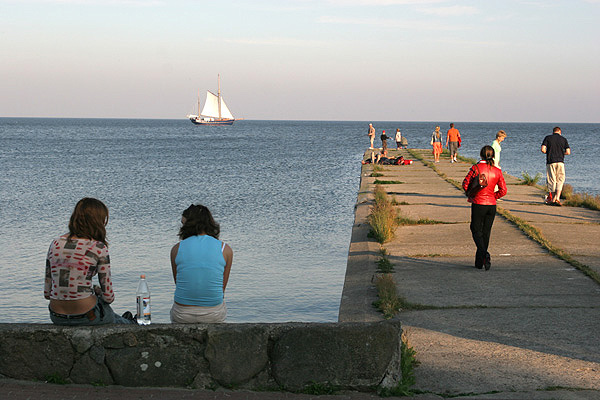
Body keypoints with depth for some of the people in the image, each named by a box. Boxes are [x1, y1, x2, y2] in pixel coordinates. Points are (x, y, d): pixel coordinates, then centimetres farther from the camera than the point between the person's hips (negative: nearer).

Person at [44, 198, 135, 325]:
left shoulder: (55, 243, 2)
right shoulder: (99, 248, -11)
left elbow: (47, 292, 5)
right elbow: (108, 297, -7)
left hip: (57, 318, 5)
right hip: (85, 317, -5)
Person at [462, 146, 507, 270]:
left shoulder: (476, 168, -10)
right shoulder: (497, 171, 1)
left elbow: (465, 184, -9)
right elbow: (503, 190, 1)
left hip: (478, 204, -4)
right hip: (492, 205, 4)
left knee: (476, 231, 6)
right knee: (486, 232, 13)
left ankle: (484, 254, -20)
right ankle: (479, 262, 19)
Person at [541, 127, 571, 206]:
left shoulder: (548, 138, 4)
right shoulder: (563, 139, 7)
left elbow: (543, 149, -6)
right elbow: (568, 152, 1)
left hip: (550, 162, 0)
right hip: (560, 162, 0)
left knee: (552, 180, 7)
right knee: (560, 180, 7)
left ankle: (552, 199, 10)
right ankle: (557, 198, -7)